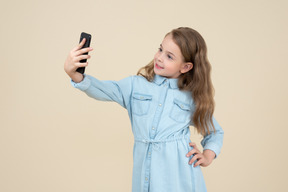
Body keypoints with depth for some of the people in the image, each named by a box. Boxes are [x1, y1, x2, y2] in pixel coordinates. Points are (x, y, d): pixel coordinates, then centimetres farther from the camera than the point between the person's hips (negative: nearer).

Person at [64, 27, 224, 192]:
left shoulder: (193, 98, 5)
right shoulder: (136, 85, 6)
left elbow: (215, 132, 17)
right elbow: (105, 90, -8)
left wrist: (208, 156, -1)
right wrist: (74, 74, -24)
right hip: (144, 167, 1)